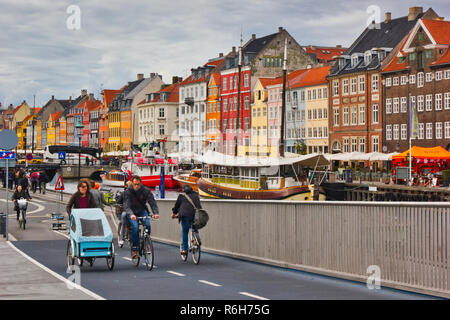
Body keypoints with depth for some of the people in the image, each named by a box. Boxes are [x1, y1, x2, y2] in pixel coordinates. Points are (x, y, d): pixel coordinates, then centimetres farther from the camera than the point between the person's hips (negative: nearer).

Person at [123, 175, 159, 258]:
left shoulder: (146, 191, -10)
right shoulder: (128, 192, -15)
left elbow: (152, 202, -15)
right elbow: (126, 205, -24)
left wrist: (156, 213, -33)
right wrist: (131, 214, -44)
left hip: (142, 211, 2)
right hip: (131, 212, -2)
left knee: (148, 225, -24)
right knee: (135, 226, -27)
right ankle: (134, 249, -19)